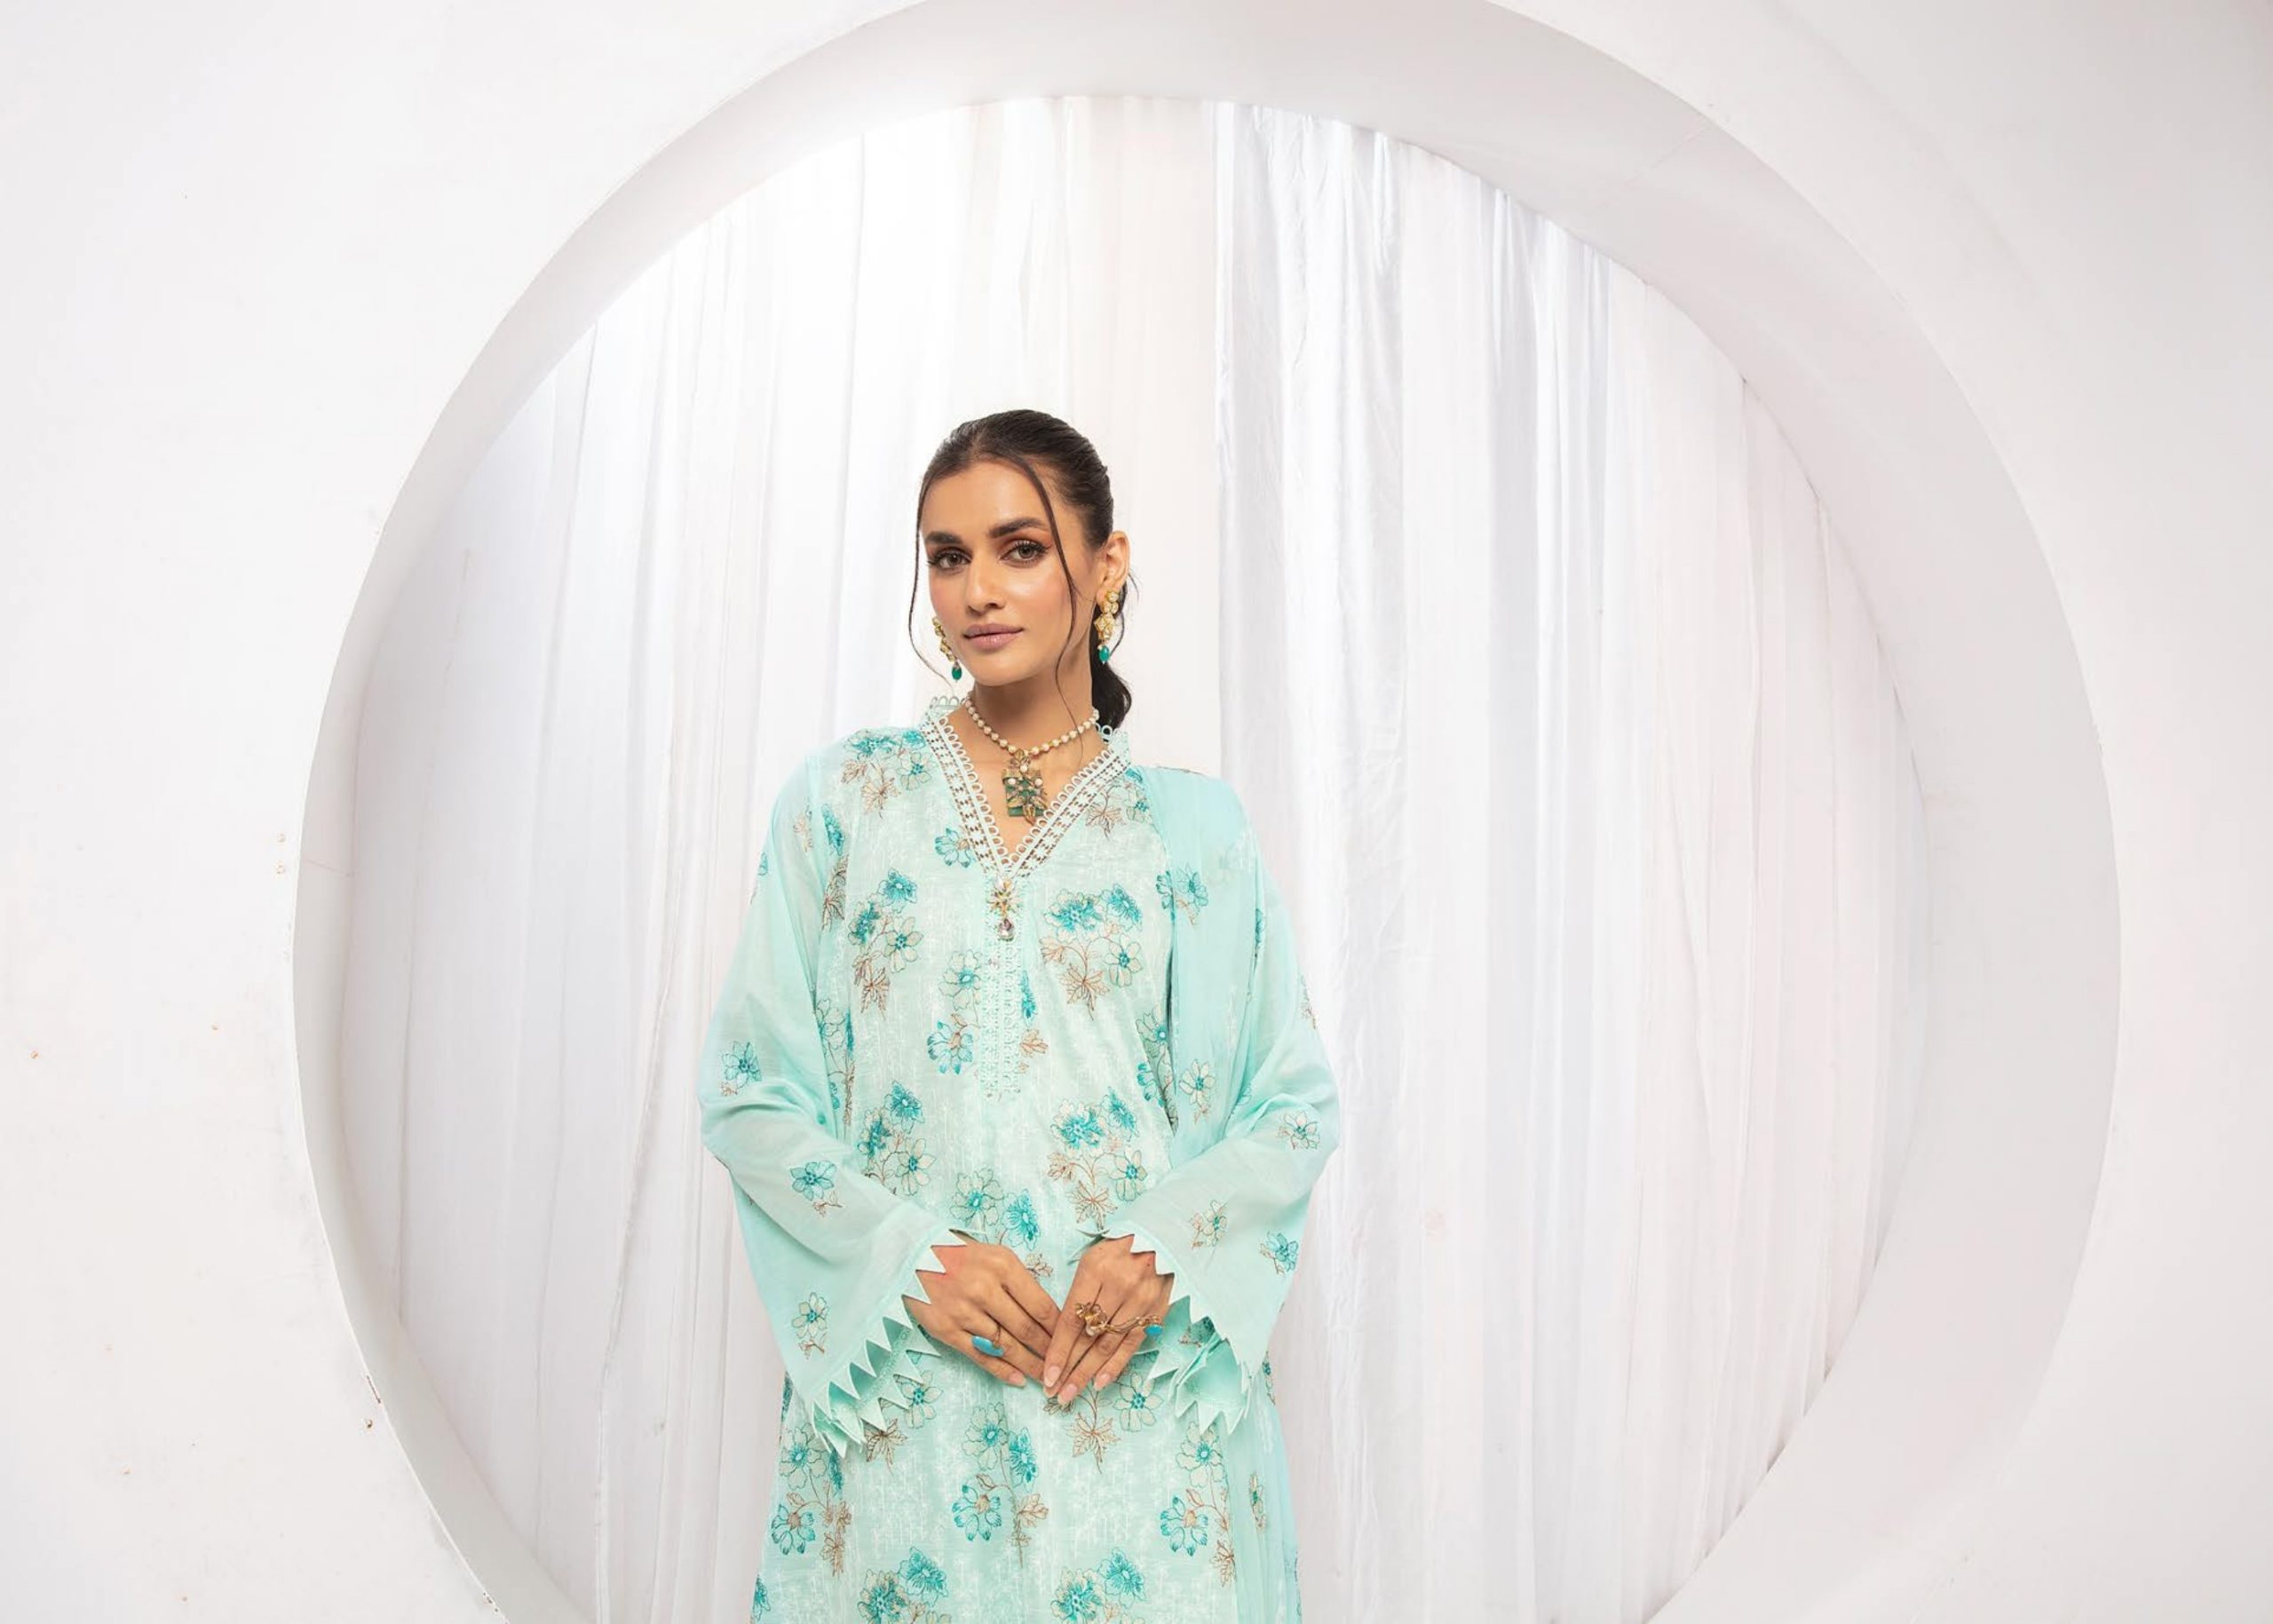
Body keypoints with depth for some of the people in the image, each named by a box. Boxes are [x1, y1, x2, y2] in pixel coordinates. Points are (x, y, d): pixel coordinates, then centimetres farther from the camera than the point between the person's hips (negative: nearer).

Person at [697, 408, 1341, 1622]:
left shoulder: (1192, 824, 3)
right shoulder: (841, 801, 3)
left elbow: (1297, 1109, 4)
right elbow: (747, 1092, 2)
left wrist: (1164, 1245, -13)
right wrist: (909, 1251, -12)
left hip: (1142, 1376, 0)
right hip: (895, 1380, 0)